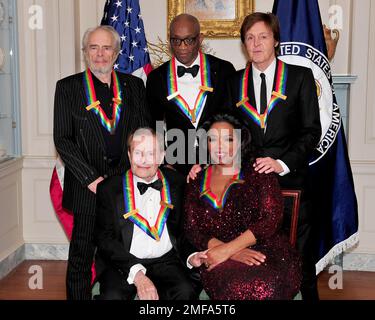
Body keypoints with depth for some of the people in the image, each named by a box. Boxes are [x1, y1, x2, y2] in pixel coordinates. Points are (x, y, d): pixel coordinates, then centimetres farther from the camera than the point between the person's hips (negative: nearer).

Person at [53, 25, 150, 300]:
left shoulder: (134, 85, 9)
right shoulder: (68, 87, 4)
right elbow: (62, 139, -2)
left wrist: (116, 175, -7)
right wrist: (91, 179, -11)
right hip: (87, 187, -1)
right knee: (81, 256, 6)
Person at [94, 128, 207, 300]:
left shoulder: (177, 183, 7)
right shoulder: (109, 188, 0)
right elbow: (105, 238, -6)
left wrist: (190, 255, -5)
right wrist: (136, 273, -18)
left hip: (166, 261, 1)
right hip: (123, 263, -1)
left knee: (186, 291, -27)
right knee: (112, 295, -30)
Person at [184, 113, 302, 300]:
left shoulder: (258, 173, 9)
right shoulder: (197, 182, 16)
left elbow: (271, 219, -4)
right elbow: (192, 230, 6)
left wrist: (227, 250, -13)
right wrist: (233, 252, -12)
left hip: (266, 253, 0)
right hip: (220, 260, 1)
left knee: (265, 286, -36)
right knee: (235, 287, -36)